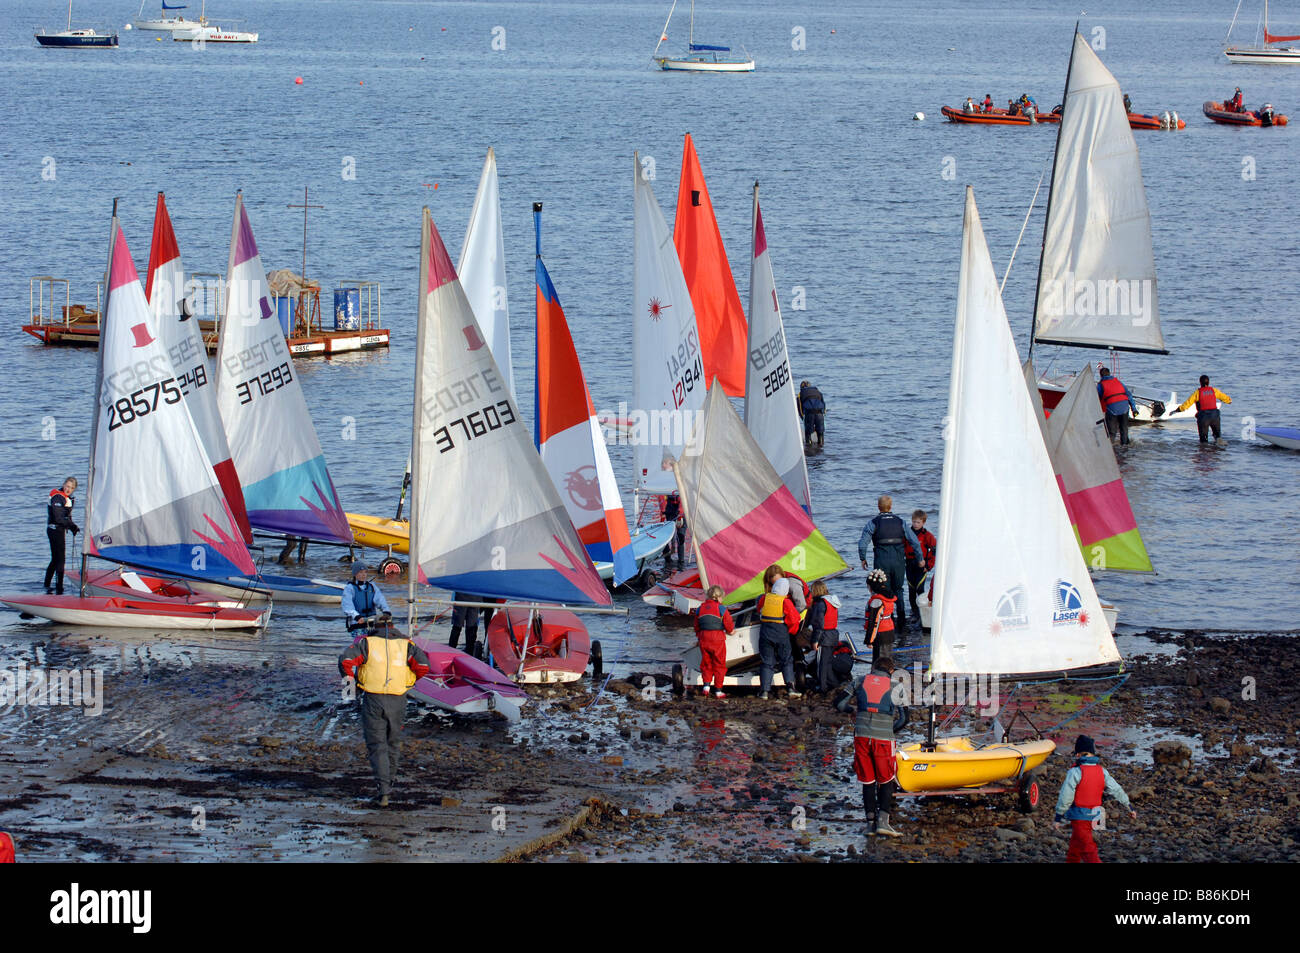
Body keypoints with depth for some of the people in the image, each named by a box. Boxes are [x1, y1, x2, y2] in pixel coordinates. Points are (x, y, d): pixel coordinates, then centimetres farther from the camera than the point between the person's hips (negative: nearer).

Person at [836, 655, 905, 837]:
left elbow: (840, 704, 14)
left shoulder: (860, 681, 12)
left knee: (868, 780, 10)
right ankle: (883, 820, -7)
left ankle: (870, 822, 7)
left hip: (861, 736, 2)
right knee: (886, 781, 7)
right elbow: (903, 718, 6)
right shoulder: (894, 686, 7)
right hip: (883, 738, -2)